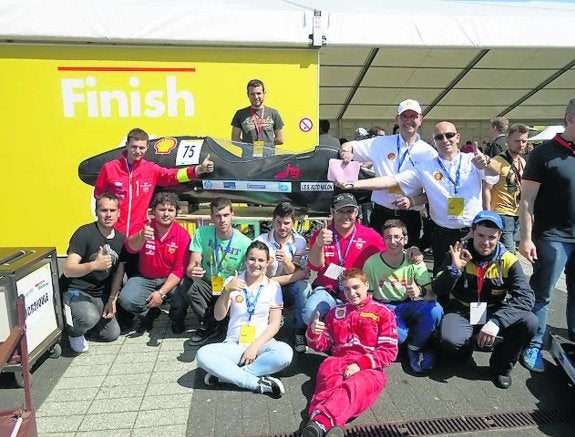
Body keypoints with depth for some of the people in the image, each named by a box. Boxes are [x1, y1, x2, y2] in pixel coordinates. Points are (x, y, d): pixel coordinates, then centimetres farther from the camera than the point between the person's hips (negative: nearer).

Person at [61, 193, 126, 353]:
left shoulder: (121, 238, 0)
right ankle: (73, 331, 3)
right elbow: (68, 270, -26)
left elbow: (119, 272, 6)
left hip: (101, 294, 6)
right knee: (91, 318, -34)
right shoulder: (84, 233, -18)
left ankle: (84, 317, 29)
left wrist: (112, 300, -2)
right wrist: (94, 265, -43)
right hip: (76, 290, -6)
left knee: (112, 334, 3)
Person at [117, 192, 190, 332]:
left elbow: (179, 269, -13)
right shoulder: (144, 228, -9)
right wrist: (141, 236, -53)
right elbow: (131, 248, -30)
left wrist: (161, 293, -21)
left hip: (171, 280, -1)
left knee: (182, 298, -29)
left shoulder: (182, 235, -13)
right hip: (144, 278, 2)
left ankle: (177, 320, 10)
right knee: (126, 299, -23)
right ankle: (149, 315, 12)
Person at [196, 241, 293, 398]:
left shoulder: (273, 287, 3)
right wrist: (227, 291, -19)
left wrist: (255, 346, -14)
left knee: (285, 352, -32)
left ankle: (225, 374, -22)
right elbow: (219, 316, -3)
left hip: (261, 344, 0)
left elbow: (275, 324, -1)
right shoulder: (233, 282, 4)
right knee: (203, 354, -27)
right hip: (233, 345, 1)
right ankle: (258, 383, -25)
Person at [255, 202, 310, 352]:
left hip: (290, 287, 2)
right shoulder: (261, 241, -13)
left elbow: (296, 274, -10)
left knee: (301, 286, -31)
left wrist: (286, 261, -32)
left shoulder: (299, 241, -6)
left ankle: (299, 333, -13)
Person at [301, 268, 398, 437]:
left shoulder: (383, 312, 10)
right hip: (338, 361, 3)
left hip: (369, 368, -2)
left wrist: (360, 364, -13)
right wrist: (314, 332, -1)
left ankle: (320, 422, -57)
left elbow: (389, 351, 2)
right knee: (330, 383, -34)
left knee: (353, 387, -37)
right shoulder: (336, 312, 22)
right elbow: (323, 345, 23)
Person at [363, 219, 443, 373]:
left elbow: (432, 294, -11)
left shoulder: (414, 261, -6)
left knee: (435, 310, -30)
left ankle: (415, 347, -2)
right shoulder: (371, 263, -10)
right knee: (399, 335, -34)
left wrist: (420, 292, -34)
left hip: (410, 306, 2)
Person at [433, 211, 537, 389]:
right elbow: (438, 290, -9)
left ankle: (501, 366, 1)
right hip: (461, 313, -1)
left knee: (529, 322, -26)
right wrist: (455, 268, -28)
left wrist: (496, 321, -33)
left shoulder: (508, 261, -7)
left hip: (494, 313, 2)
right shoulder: (459, 254, -6)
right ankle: (466, 347, 8)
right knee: (450, 341, -33)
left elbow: (525, 297, -18)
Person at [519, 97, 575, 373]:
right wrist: (526, 238, -14)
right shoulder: (544, 153, -7)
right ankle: (533, 346, 15)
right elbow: (527, 201, -9)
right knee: (541, 295, 3)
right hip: (553, 238, -5)